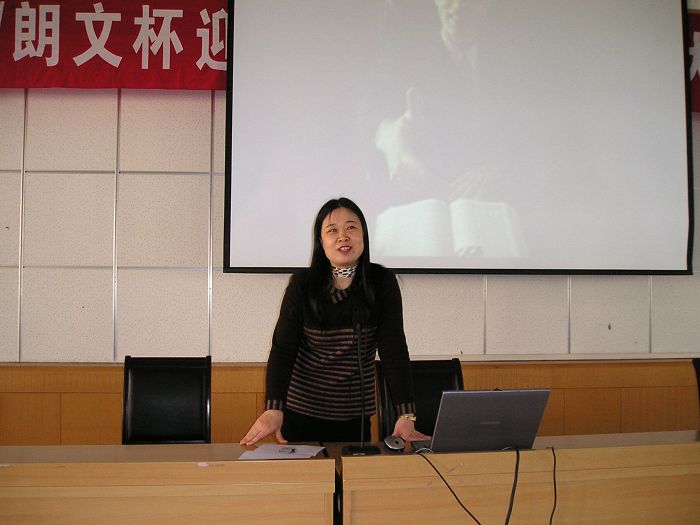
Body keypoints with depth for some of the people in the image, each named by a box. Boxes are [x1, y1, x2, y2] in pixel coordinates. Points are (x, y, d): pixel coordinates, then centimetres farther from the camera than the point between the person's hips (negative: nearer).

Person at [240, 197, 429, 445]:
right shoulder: (302, 283, -8)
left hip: (356, 416, 1)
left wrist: (406, 416, -21)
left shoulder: (382, 282, -7)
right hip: (301, 411, -1)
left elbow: (394, 349, -12)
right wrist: (273, 408, -27)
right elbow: (283, 347, -13)